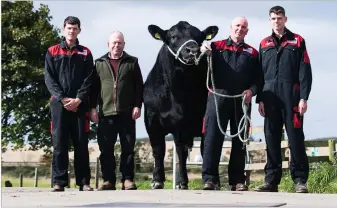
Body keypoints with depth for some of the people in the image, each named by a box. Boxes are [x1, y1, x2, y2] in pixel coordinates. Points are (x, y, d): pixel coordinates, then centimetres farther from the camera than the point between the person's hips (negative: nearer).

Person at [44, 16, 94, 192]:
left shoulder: (85, 53, 12)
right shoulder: (52, 52, 11)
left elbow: (88, 79, 3)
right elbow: (49, 78, 2)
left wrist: (78, 99, -11)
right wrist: (62, 98, -10)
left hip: (80, 104, 0)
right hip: (58, 103, 0)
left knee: (81, 144, 0)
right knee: (59, 143, -3)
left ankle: (84, 182, 2)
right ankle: (59, 182, -2)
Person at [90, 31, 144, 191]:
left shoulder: (132, 62, 8)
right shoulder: (99, 63, 12)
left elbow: (139, 86, 4)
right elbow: (94, 87, 9)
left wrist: (137, 105, -6)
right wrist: (93, 107, 1)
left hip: (127, 112, -1)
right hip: (105, 113, 1)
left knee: (128, 148, 0)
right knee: (106, 149, 2)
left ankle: (128, 179, 4)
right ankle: (108, 180, 8)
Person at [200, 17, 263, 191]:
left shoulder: (252, 52, 16)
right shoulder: (216, 46, 13)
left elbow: (258, 78, 10)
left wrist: (252, 90, -10)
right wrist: (202, 52, -20)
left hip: (241, 100, 2)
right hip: (218, 96, -2)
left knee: (240, 139, 5)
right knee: (213, 136, -9)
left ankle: (238, 180, 10)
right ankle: (210, 178, -9)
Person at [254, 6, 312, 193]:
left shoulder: (297, 41, 7)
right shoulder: (264, 44, 15)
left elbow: (305, 71, 1)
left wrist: (303, 97, -8)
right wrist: (260, 98, 4)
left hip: (291, 96, -3)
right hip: (270, 97, 3)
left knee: (295, 137, -4)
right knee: (272, 139, 3)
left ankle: (300, 180, 0)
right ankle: (272, 180, 6)